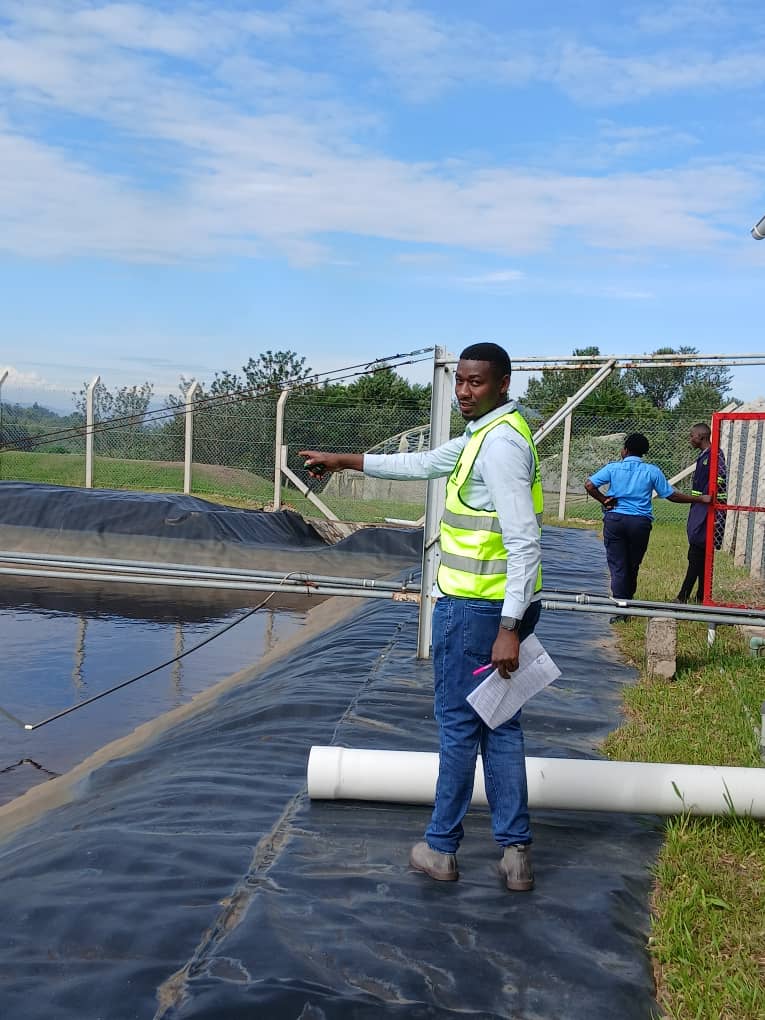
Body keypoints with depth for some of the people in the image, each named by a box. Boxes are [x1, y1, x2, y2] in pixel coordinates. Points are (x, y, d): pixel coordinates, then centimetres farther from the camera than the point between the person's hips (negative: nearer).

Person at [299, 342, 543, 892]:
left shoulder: (500, 441, -17)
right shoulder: (482, 435, 14)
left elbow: (525, 543, -23)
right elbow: (424, 463, 27)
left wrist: (508, 629, -26)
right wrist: (344, 461, 31)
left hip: (475, 609, -10)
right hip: (501, 606, 10)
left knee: (459, 725, 4)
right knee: (500, 724, 14)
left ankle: (441, 848, 19)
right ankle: (516, 851, 21)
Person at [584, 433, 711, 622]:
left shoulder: (613, 468, 2)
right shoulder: (652, 471, 3)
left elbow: (589, 485, -5)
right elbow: (671, 495, 5)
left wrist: (604, 501, 6)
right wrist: (700, 499, 12)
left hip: (615, 519, -1)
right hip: (640, 522, 1)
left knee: (617, 566, 1)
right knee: (632, 566, 16)